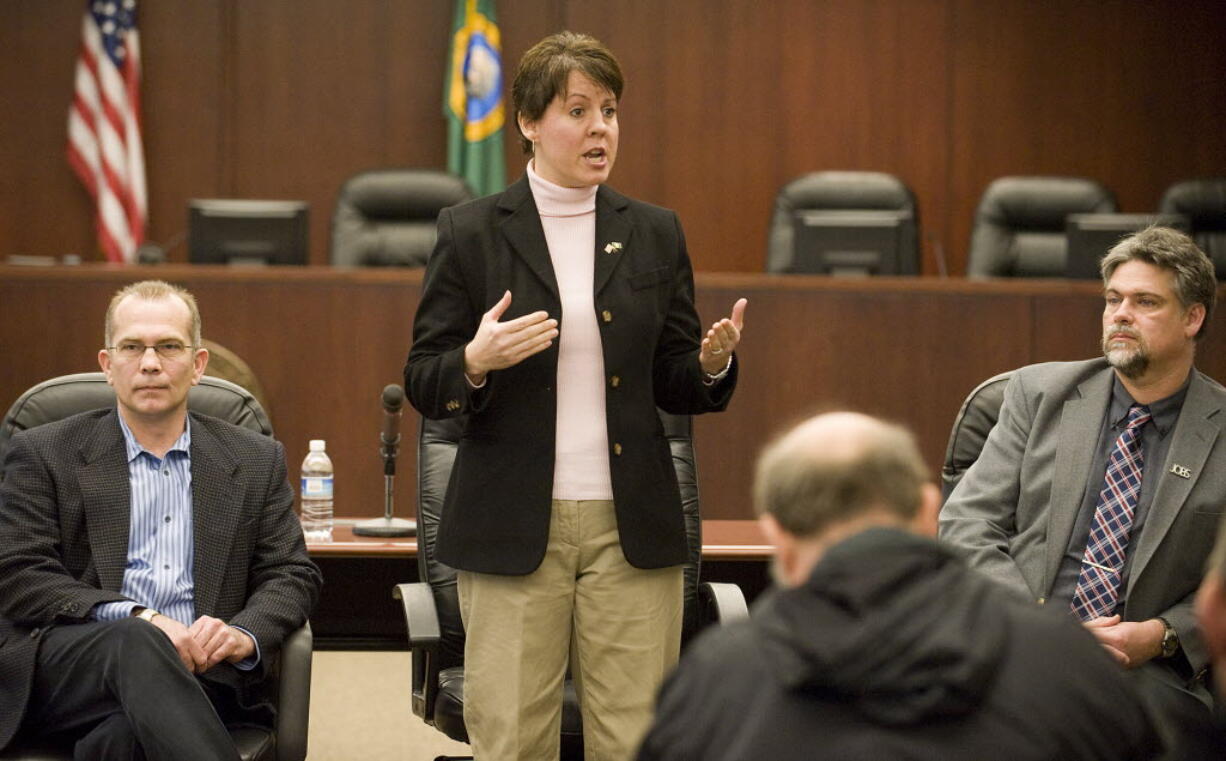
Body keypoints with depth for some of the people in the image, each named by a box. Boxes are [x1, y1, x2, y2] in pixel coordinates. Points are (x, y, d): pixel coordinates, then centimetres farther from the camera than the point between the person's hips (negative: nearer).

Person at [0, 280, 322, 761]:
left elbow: (292, 575, 14)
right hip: (65, 663, 0)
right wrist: (136, 618, -15)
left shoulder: (257, 463, 19)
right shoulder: (43, 455, 12)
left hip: (198, 668, 1)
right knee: (135, 643, -38)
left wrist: (246, 635, -11)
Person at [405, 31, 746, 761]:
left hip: (632, 528, 2)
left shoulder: (655, 233, 9)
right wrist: (476, 362, -19)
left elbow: (675, 383, 12)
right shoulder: (471, 232, 2)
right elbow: (423, 384, 2)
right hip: (514, 529, -2)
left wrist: (712, 363, -10)